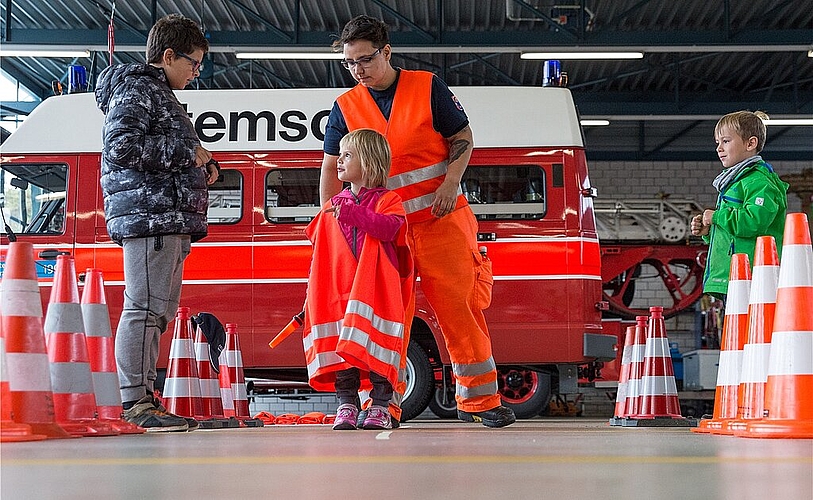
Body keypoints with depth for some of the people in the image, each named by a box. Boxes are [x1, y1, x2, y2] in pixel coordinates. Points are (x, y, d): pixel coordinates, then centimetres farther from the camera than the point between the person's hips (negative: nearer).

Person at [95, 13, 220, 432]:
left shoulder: (161, 94, 27)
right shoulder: (134, 89, -5)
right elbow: (121, 147, -19)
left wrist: (199, 169, 14)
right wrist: (187, 153, -12)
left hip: (170, 218, 11)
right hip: (147, 214, -11)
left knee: (159, 310, 10)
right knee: (144, 306, -12)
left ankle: (144, 399, 14)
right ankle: (136, 402, -12)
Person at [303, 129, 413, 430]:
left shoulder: (387, 200, 4)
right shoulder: (332, 207, 18)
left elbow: (390, 227, -18)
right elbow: (320, 249, 20)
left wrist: (352, 213, -24)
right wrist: (314, 294, 15)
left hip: (376, 291, -4)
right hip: (340, 290, 4)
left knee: (376, 347, -8)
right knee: (341, 346, -2)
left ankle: (380, 406, -3)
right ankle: (346, 405, 1)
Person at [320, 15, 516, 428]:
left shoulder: (427, 87, 0)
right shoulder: (345, 107, 6)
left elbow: (462, 137, 4)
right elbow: (332, 166, 10)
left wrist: (451, 182, -11)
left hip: (440, 218, -2)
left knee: (459, 304, -3)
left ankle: (478, 398, 4)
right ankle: (385, 400, 7)